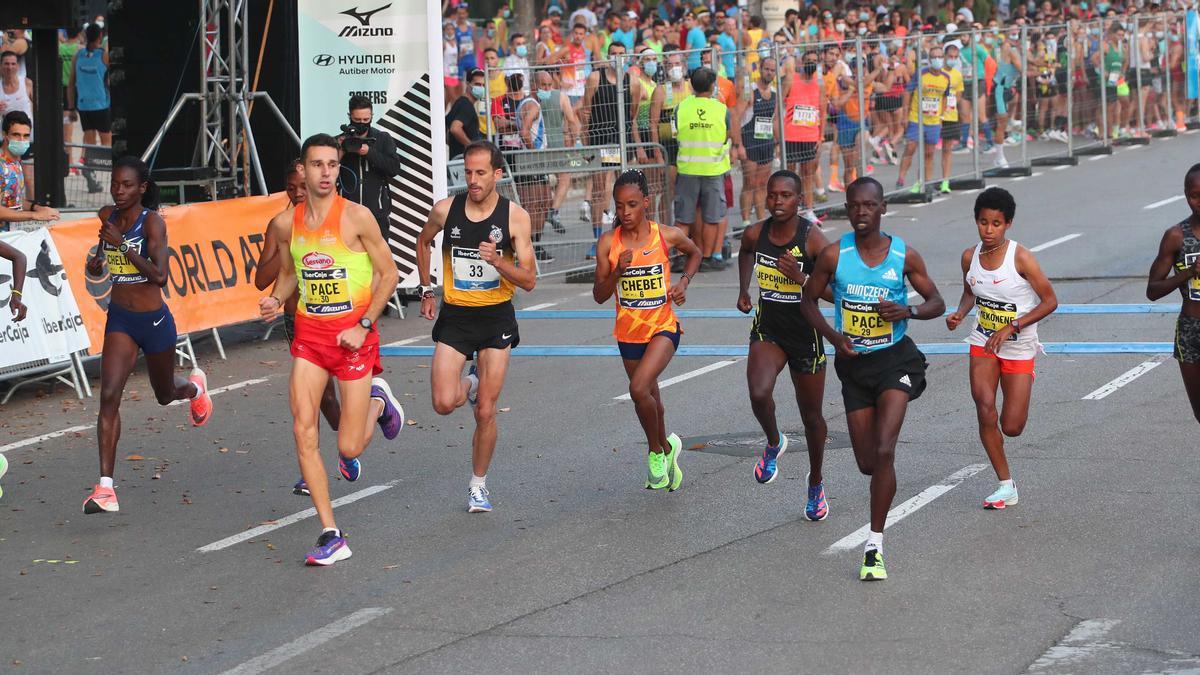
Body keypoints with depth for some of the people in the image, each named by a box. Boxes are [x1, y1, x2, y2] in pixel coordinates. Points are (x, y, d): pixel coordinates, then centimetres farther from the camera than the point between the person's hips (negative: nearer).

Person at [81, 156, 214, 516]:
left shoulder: (152, 222, -17)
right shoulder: (107, 216, 0)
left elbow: (160, 275, -27)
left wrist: (123, 244, -31)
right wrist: (95, 263, -3)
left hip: (154, 320, -3)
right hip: (120, 318, 3)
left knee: (165, 394, 20)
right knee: (109, 395, -14)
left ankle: (195, 386, 60)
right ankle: (105, 486, -17)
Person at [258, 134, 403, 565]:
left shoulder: (356, 217, -10)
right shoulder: (285, 223, 2)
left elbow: (388, 274, -4)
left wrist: (363, 325, -12)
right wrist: (277, 300, -1)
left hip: (354, 335, -4)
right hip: (309, 333, 4)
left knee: (348, 448, -2)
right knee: (304, 433, -9)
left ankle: (378, 403, 34)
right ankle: (331, 535, -1)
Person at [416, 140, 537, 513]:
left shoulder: (515, 216, -10)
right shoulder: (446, 210, -5)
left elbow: (529, 281, -10)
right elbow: (423, 242, 18)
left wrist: (498, 261, -27)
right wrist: (426, 291, 14)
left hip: (496, 317, -1)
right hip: (454, 315, 1)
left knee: (485, 412, -1)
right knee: (444, 403, -12)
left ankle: (478, 484, 19)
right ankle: (469, 384, 25)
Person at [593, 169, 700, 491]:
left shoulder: (668, 235, -9)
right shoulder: (608, 242, -7)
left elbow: (694, 252, 14)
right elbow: (599, 296, -5)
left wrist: (684, 281, -2)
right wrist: (617, 271, -22)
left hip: (663, 328, -3)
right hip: (628, 332, 3)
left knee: (639, 389, -22)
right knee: (651, 400, 17)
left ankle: (657, 452, 1)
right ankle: (666, 448, 41)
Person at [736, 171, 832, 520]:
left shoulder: (813, 239, -18)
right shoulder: (755, 233, -6)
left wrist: (801, 278, -30)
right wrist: (743, 290, 12)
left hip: (806, 336, -2)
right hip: (767, 331, 2)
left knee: (812, 417, 12)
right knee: (759, 395, -26)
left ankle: (816, 483, 37)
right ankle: (774, 443, 8)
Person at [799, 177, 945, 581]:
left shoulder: (904, 256, -6)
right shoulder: (834, 256, -6)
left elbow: (937, 302, 4)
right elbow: (808, 301, 6)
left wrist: (908, 311, -17)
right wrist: (833, 336, -11)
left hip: (895, 358, -2)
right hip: (854, 363, 2)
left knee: (884, 453, -18)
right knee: (867, 464, 6)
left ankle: (874, 545, -11)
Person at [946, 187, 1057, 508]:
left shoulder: (1021, 258, -19)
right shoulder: (970, 256, -5)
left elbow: (1050, 301, -15)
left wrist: (1011, 327, -22)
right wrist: (959, 314, -7)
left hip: (1019, 347, -3)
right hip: (983, 343, 3)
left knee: (1011, 428, -4)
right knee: (984, 407, -16)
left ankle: (1019, 404, 37)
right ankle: (1006, 486, -3)